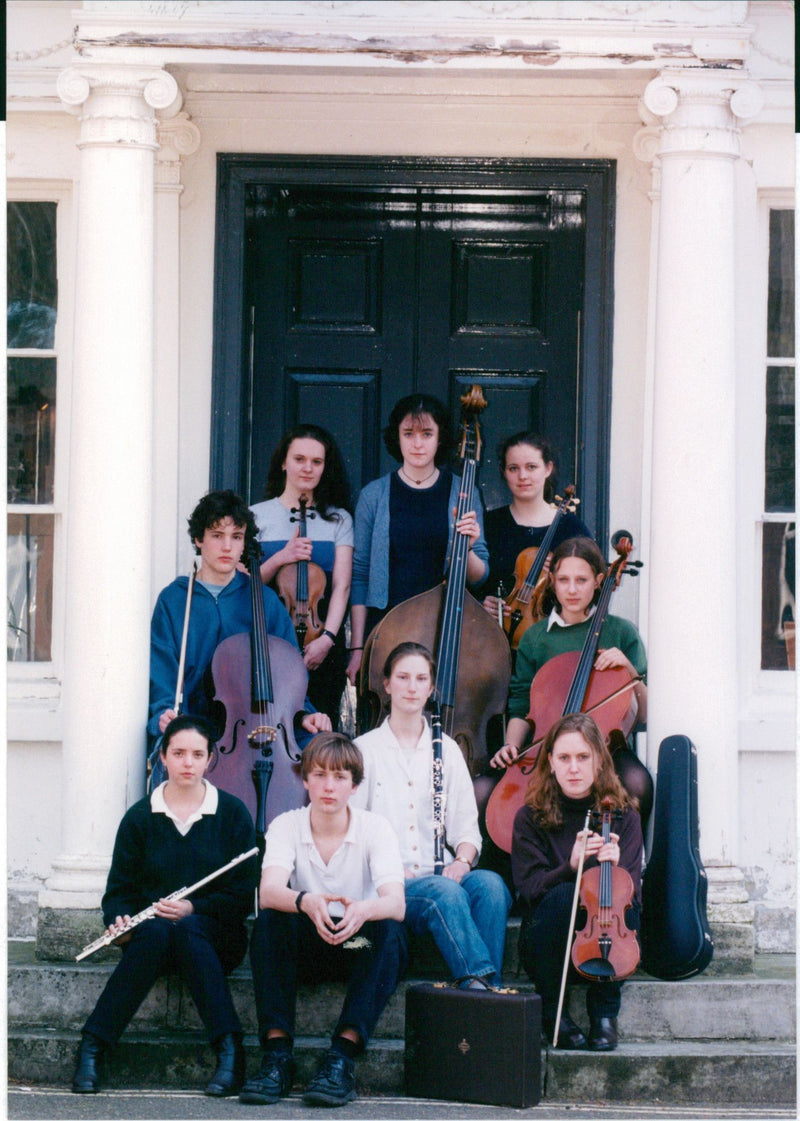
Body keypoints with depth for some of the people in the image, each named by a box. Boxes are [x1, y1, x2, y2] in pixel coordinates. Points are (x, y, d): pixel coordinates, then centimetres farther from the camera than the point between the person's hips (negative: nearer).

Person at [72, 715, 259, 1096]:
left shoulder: (232, 813, 4)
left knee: (186, 931, -37)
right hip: (151, 933, 1)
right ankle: (91, 1048, -35)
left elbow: (243, 894, 0)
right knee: (155, 931, -36)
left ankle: (229, 1049, -42)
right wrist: (118, 922, -15)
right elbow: (119, 889, 8)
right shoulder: (140, 817, 8)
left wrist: (192, 908, -16)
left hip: (214, 935, -1)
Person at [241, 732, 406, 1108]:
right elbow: (268, 890, -26)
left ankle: (343, 1053, -39)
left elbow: (396, 904, -24)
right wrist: (306, 903, -49)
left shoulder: (375, 829, -9)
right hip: (307, 948, 1)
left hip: (360, 946, -1)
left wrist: (363, 910, -48)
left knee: (390, 929, -32)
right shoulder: (286, 827, -6)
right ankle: (277, 1054, -34)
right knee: (270, 920, -29)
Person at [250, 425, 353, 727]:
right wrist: (280, 558, -14)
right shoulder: (258, 516, 7)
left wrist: (327, 637, -13)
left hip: (323, 644, 1)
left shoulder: (338, 520, 10)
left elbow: (341, 585, 1)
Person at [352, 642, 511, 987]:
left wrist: (462, 860, -9)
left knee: (490, 884, -31)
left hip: (443, 876, 3)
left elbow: (467, 826, 14)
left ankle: (490, 988, -40)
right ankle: (479, 981, -47)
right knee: (444, 892, -36)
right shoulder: (365, 749, 8)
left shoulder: (446, 749, 18)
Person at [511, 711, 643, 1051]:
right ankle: (552, 1011, -14)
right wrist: (570, 866, -31)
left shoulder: (623, 814, 2)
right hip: (547, 945, -1)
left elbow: (632, 890, -5)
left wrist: (615, 867, -29)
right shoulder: (531, 817, -1)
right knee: (564, 894, -32)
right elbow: (530, 888, -11)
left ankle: (604, 1014, -15)